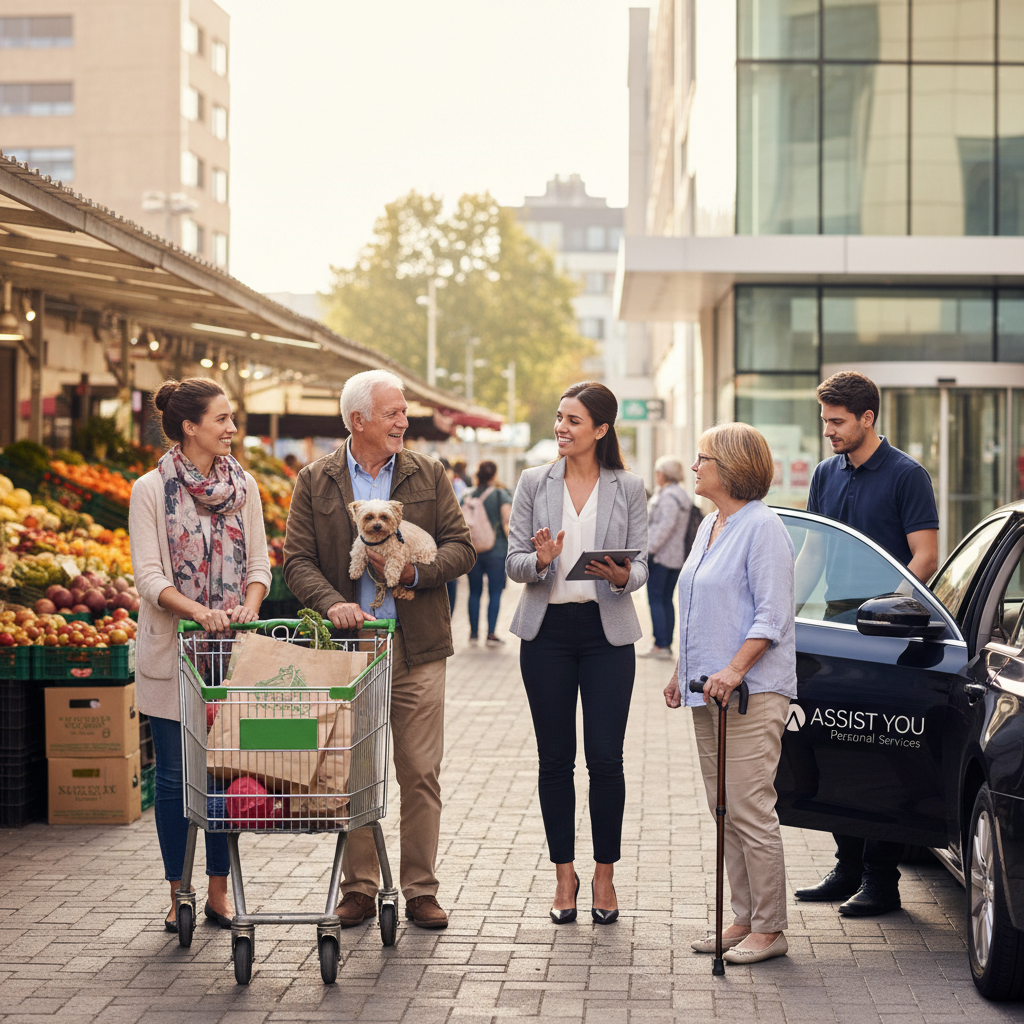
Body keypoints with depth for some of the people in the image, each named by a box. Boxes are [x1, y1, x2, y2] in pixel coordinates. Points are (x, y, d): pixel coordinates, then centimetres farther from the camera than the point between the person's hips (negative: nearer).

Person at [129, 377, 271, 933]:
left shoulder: (243, 486, 7)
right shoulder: (151, 490, -4)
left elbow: (258, 564, 8)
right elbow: (149, 575, -10)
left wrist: (247, 609, -12)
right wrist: (199, 611, -24)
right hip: (172, 651, -3)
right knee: (175, 774, 2)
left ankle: (219, 891, 16)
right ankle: (179, 894, 13)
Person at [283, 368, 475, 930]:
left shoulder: (428, 475, 7)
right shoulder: (315, 482, 4)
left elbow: (461, 547, 5)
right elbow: (297, 560, -1)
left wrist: (415, 571, -12)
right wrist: (332, 602, -18)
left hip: (417, 649, 1)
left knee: (421, 774, 2)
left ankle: (420, 889, 11)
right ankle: (358, 889, 16)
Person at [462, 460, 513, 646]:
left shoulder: (466, 496, 3)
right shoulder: (501, 495, -5)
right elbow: (507, 524, -11)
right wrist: (513, 545, 2)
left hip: (471, 552, 3)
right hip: (497, 551, -3)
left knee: (474, 592, 11)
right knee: (495, 592, 2)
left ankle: (473, 633, 13)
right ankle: (491, 634, -2)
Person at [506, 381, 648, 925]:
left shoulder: (628, 488, 4)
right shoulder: (534, 483, 6)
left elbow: (641, 564, 2)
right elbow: (513, 562, 3)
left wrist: (621, 574, -21)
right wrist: (540, 560, -19)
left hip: (606, 630, -1)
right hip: (547, 630, 1)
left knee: (606, 757, -3)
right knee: (555, 758, 5)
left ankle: (604, 874, 11)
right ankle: (564, 874, 16)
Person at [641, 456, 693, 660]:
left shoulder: (668, 496, -15)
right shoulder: (681, 495, 17)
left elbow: (665, 526, -22)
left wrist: (649, 549, -21)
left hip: (661, 556, -10)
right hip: (677, 557, 10)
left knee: (655, 600, -7)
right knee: (666, 601, 12)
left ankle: (661, 645, -11)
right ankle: (667, 645, 12)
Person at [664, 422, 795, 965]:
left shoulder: (762, 528, -12)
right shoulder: (709, 527, 16)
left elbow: (771, 615, -17)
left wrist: (735, 669, -25)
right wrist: (682, 670, 21)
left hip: (751, 693, -10)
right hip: (709, 693, 10)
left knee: (751, 811, -7)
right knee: (724, 811, 12)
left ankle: (769, 928, -1)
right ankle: (743, 918, 19)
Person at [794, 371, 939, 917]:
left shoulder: (906, 475, -6)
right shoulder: (826, 474, 13)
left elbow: (925, 557, -10)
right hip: (835, 625, 7)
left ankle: (880, 879, 1)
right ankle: (848, 867, 19)